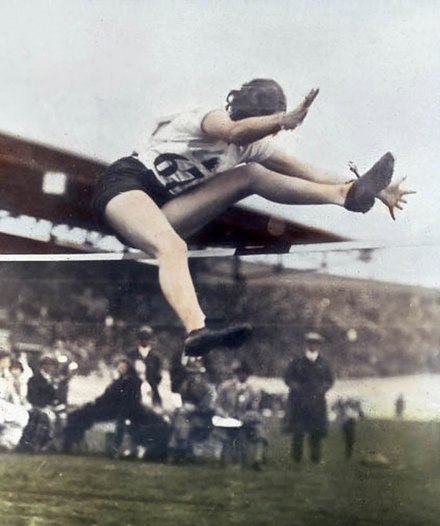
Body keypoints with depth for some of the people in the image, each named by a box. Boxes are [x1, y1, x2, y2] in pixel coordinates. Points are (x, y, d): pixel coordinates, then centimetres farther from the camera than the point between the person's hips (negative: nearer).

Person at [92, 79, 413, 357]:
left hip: (164, 208, 6)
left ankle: (347, 195, -20)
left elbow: (313, 175, 8)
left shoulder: (255, 146, 11)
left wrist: (379, 192, 4)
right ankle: (197, 331, -63)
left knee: (252, 174, -8)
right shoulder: (214, 118, -12)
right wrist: (284, 121, -57)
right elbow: (236, 132, -38)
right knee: (172, 247, -39)